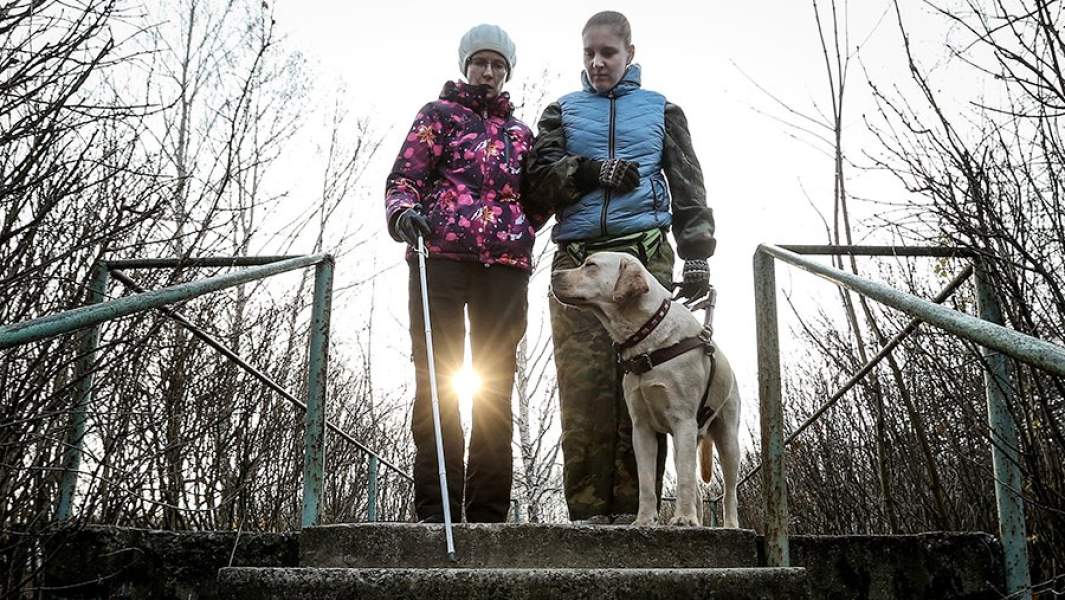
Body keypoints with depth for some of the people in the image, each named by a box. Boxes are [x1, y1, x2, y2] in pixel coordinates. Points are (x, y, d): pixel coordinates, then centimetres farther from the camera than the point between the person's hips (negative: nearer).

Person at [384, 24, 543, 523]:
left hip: (505, 264, 4)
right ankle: (435, 510, -4)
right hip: (442, 256, -3)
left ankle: (488, 511, 5)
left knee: (497, 384, 1)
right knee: (435, 378, -7)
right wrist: (403, 213, -17)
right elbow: (403, 178, 2)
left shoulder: (520, 133, 23)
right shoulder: (439, 114, 13)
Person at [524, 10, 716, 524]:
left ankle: (634, 505, -4)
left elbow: (688, 187, 13)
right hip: (578, 258, 1)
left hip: (646, 256, 0)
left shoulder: (661, 110, 19)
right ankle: (589, 508, -6)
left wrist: (697, 257, 2)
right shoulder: (562, 111, 21)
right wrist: (593, 171, -10)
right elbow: (539, 180, 7)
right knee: (583, 385, -9)